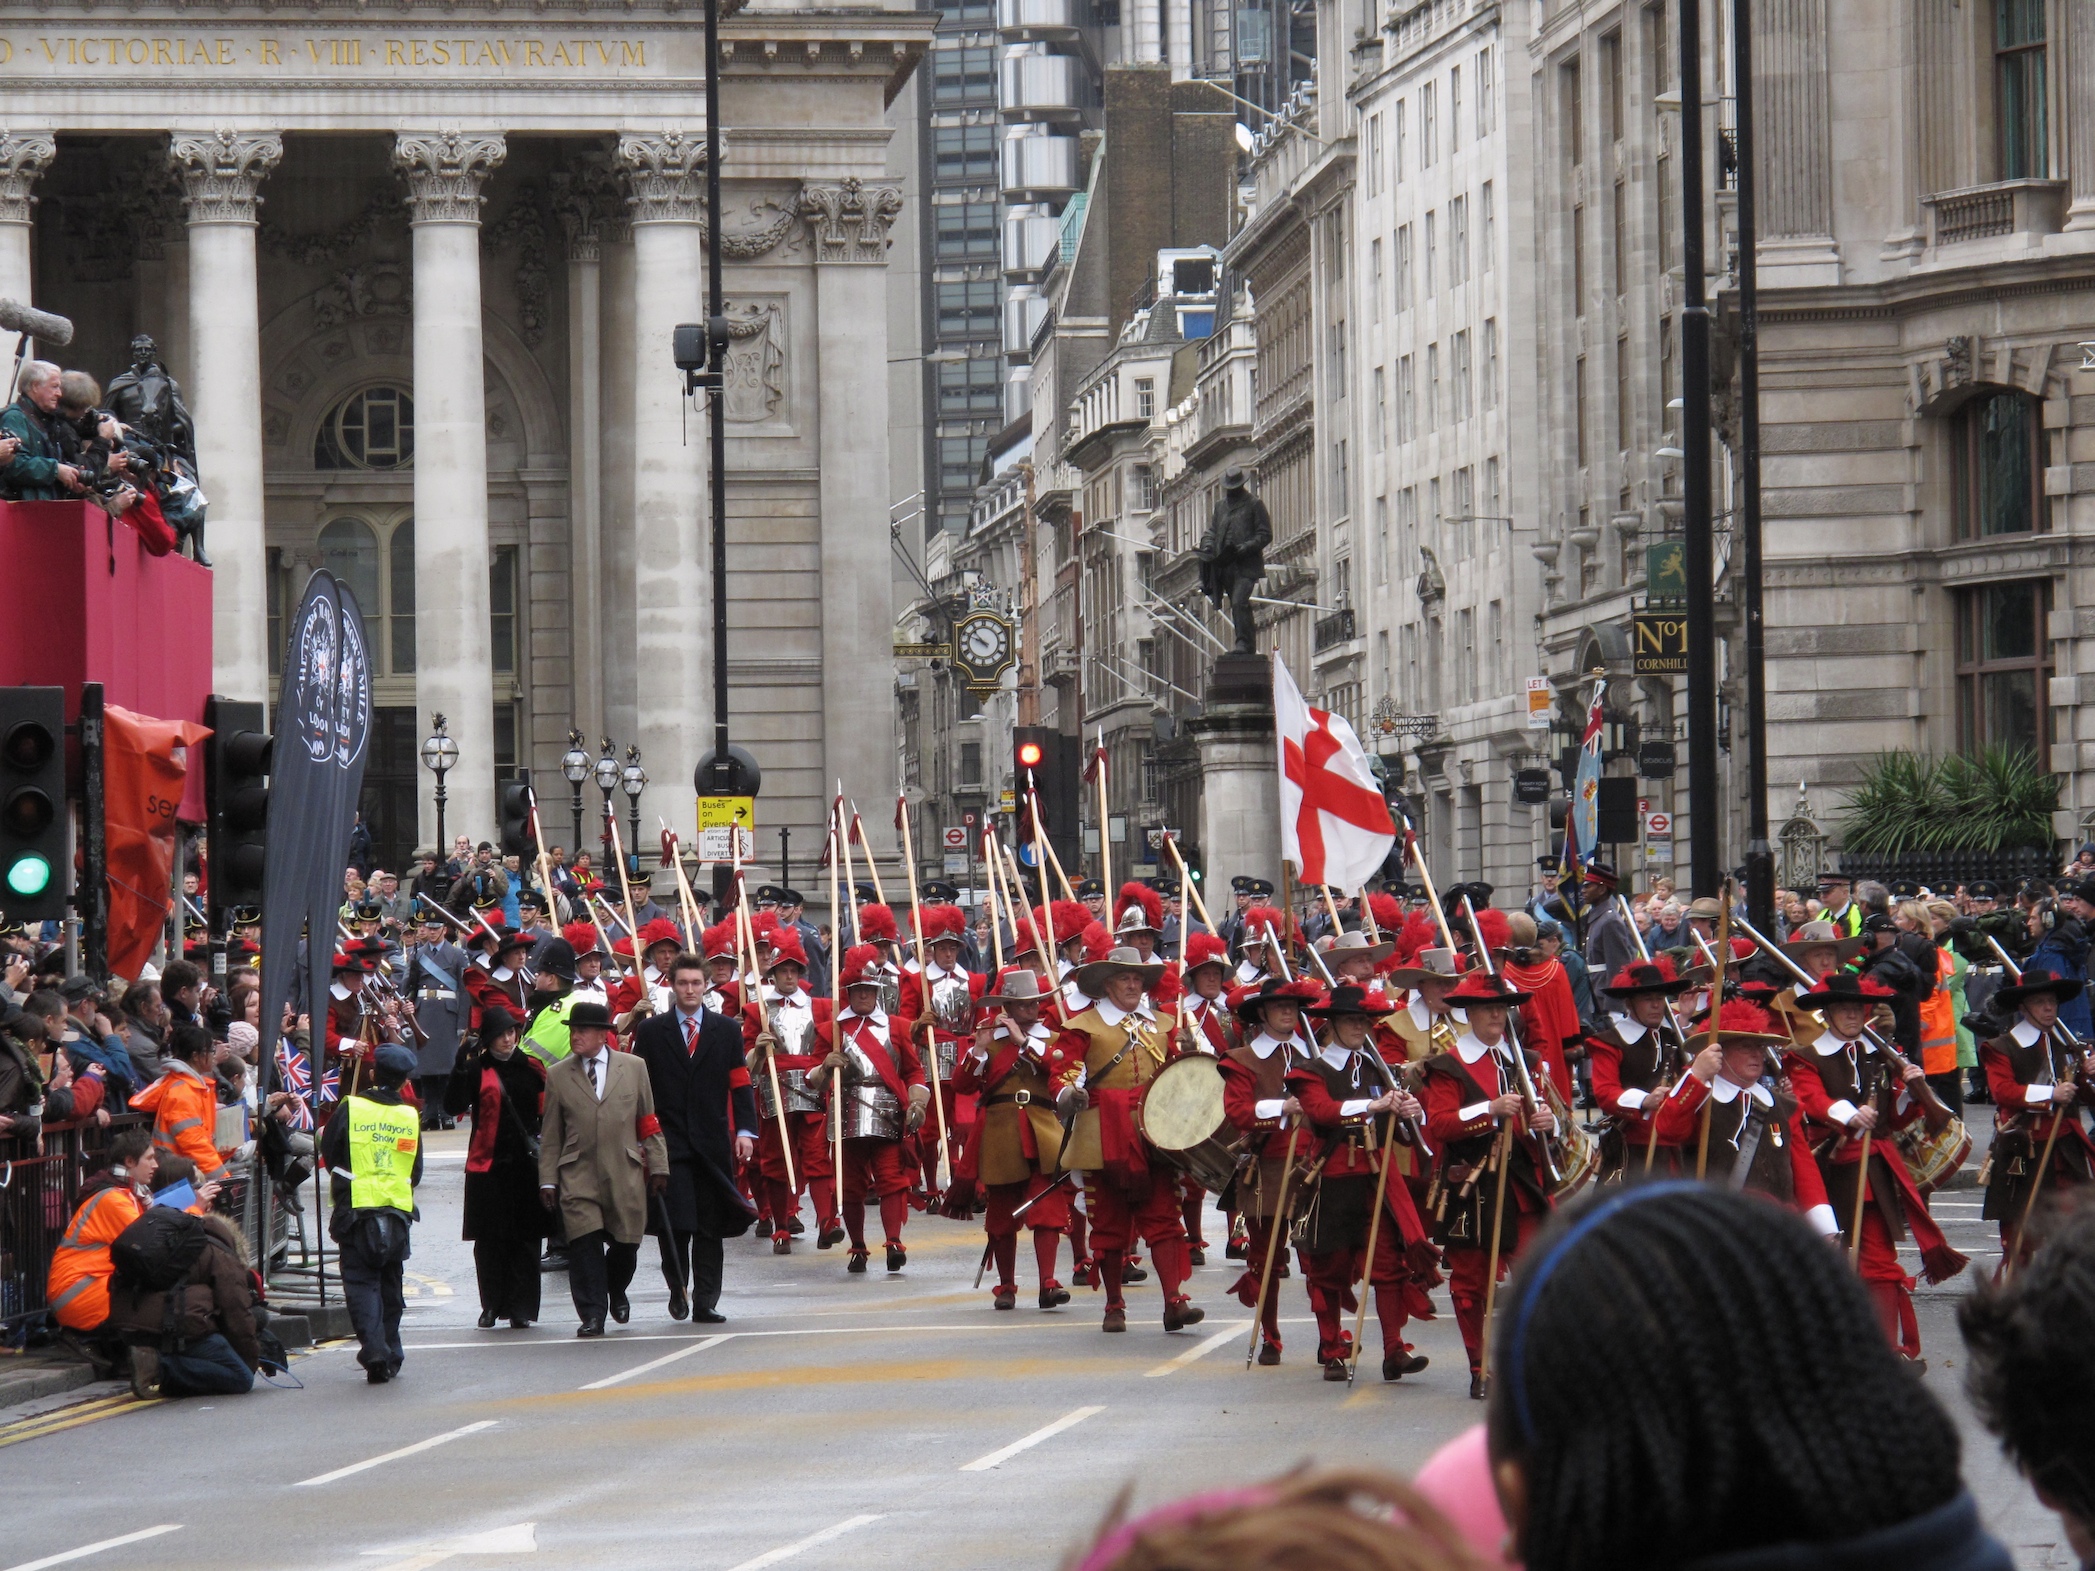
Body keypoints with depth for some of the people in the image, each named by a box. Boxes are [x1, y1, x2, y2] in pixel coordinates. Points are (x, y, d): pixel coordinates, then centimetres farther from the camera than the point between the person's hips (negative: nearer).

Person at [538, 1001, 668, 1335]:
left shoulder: (634, 1068, 9)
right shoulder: (558, 1075, 8)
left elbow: (649, 1122, 11)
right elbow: (551, 1135, 9)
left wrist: (658, 1166, 7)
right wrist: (547, 1180, 5)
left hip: (625, 1173, 1)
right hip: (578, 1176, -1)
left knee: (626, 1242, 4)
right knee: (585, 1242, -11)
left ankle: (616, 1292, 34)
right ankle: (592, 1314, -5)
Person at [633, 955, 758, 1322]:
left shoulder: (727, 1030, 10)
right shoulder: (651, 1031, 6)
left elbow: (740, 1083, 7)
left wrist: (745, 1130, -2)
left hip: (713, 1141, 1)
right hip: (668, 1141, -1)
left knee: (710, 1226, 1)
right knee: (672, 1223, -8)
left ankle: (705, 1302, 4)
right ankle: (678, 1289, 14)